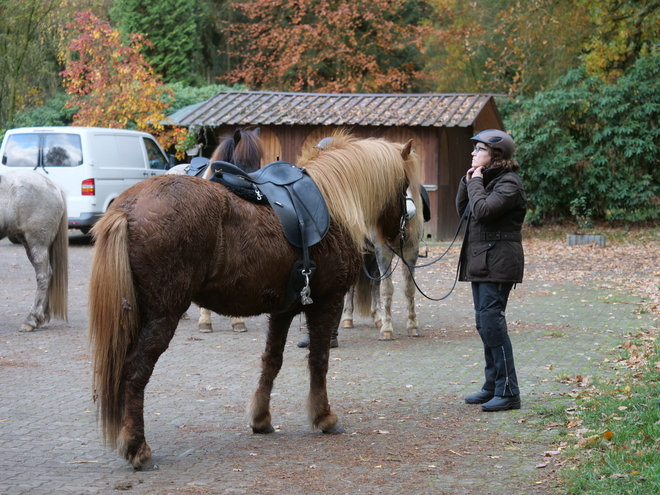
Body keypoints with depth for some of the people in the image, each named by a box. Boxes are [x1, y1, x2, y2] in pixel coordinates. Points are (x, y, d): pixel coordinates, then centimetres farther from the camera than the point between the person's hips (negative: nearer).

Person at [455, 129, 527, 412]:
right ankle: (492, 386, 23)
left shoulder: (508, 183, -13)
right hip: (480, 262, 10)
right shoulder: (485, 179, 16)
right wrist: (467, 182, 6)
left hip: (498, 264, -10)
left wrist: (476, 182, -11)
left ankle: (508, 392, -9)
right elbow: (463, 210, 18)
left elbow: (482, 211, -25)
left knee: (492, 322, -12)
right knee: (484, 324, 13)